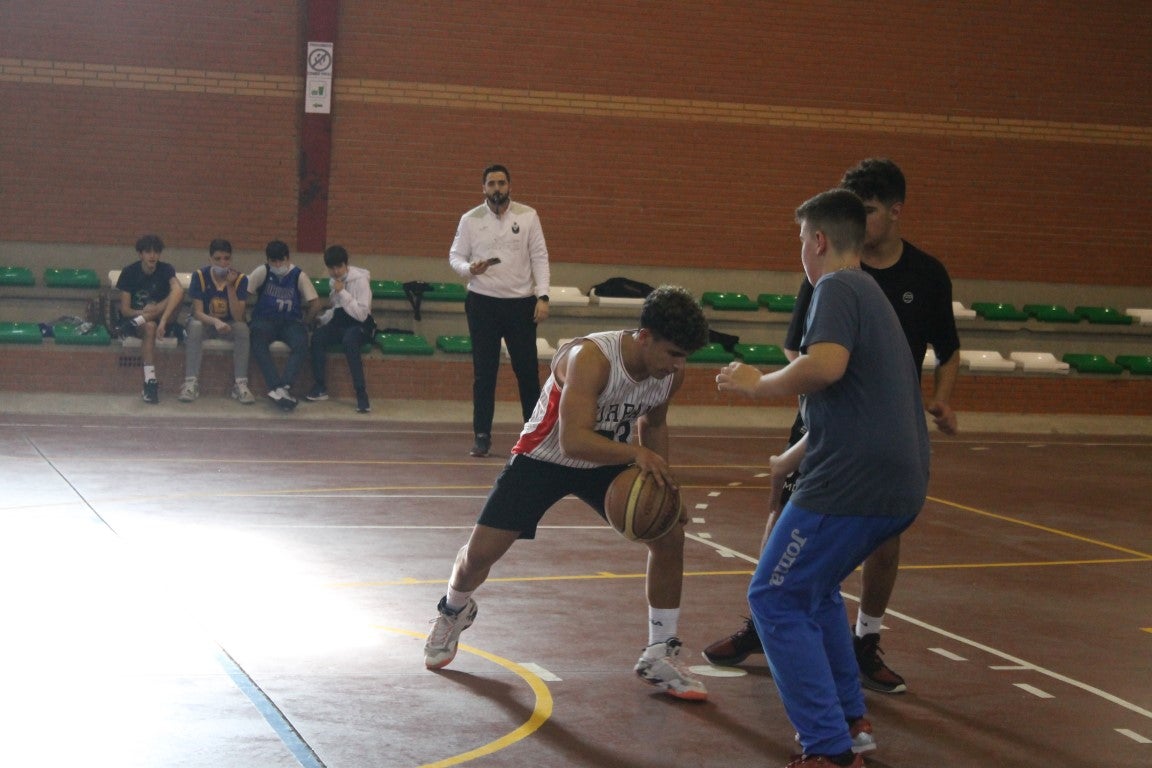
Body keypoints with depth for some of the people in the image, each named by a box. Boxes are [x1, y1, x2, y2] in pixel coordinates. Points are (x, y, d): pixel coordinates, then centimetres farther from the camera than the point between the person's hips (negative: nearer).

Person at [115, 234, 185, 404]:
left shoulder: (166, 270, -6)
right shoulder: (129, 272, -6)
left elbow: (178, 289, -29)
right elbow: (125, 310, -8)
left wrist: (162, 319, -44)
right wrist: (143, 312, -29)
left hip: (160, 319, 1)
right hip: (134, 317, -1)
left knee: (178, 292, -26)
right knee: (149, 327, -39)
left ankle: (141, 320, -27)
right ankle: (150, 382, -44)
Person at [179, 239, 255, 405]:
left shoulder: (240, 279, -13)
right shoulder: (200, 276, -15)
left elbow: (238, 317, -22)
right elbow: (198, 312, -19)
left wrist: (230, 287, -31)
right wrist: (215, 322, -40)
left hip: (228, 325, 1)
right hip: (205, 322, -1)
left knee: (242, 328, -31)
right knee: (194, 326, -34)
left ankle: (240, 385, -30)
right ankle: (191, 383, -35)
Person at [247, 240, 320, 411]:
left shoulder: (298, 275, 1)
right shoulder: (262, 272, 0)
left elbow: (315, 304, 3)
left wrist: (303, 325, -1)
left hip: (291, 321, 1)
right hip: (265, 320, 0)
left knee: (301, 343, -33)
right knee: (258, 341, -35)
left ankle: (281, 388, -44)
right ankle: (281, 390, -44)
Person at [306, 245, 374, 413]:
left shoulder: (360, 280, -13)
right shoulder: (334, 281, 9)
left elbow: (361, 314, -20)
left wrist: (342, 292, -22)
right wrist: (321, 319, 7)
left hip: (360, 326, -6)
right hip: (340, 323, 6)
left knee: (349, 339, -40)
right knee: (317, 335, -26)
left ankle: (361, 392, -38)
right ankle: (320, 386, -18)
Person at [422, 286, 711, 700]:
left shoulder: (672, 373, -13)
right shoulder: (591, 358, -35)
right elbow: (573, 441, -43)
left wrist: (660, 476, -3)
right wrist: (636, 454, -50)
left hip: (608, 462, 5)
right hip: (545, 458, -5)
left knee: (670, 534, -9)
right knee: (480, 552, -3)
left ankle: (660, 657, 4)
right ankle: (454, 611, 35)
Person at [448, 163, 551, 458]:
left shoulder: (528, 216, 0)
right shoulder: (470, 219, 1)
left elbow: (540, 257, -1)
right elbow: (455, 255, 4)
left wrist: (543, 296, -9)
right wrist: (469, 268, -18)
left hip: (521, 303, 0)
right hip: (483, 302, 0)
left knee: (527, 370, 3)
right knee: (484, 372, 4)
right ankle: (482, 435, 11)